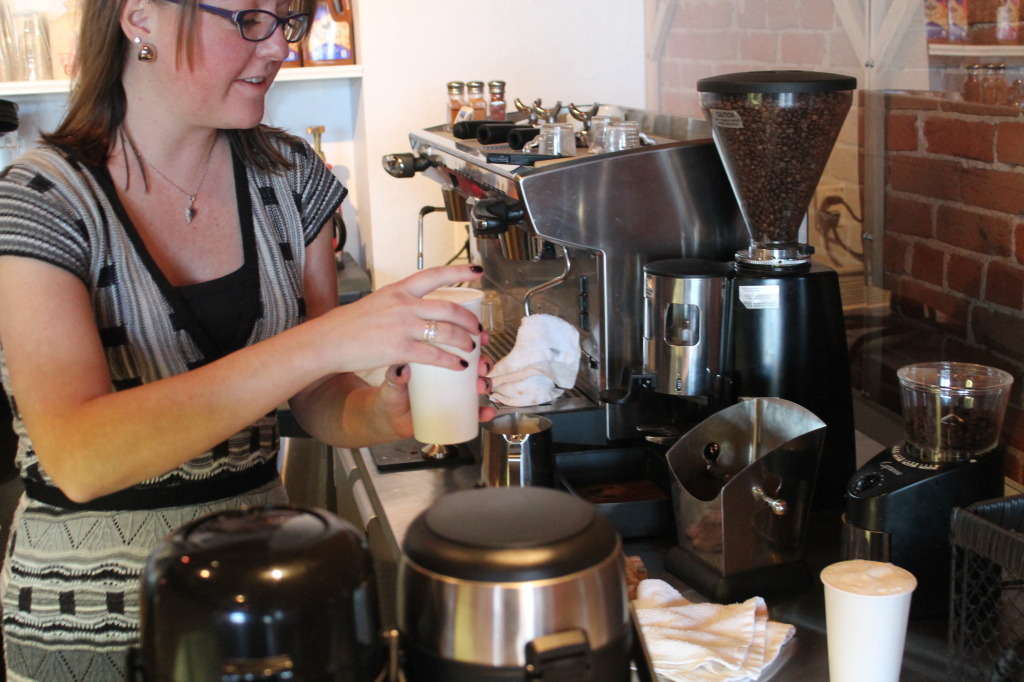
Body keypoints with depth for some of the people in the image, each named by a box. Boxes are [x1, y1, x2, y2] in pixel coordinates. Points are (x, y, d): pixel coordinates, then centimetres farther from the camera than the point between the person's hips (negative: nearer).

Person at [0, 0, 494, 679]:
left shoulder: (288, 173, -3)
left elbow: (316, 398, 2)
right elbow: (80, 457, -31)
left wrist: (380, 415, -22)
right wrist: (325, 339, -38)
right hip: (92, 621, -4)